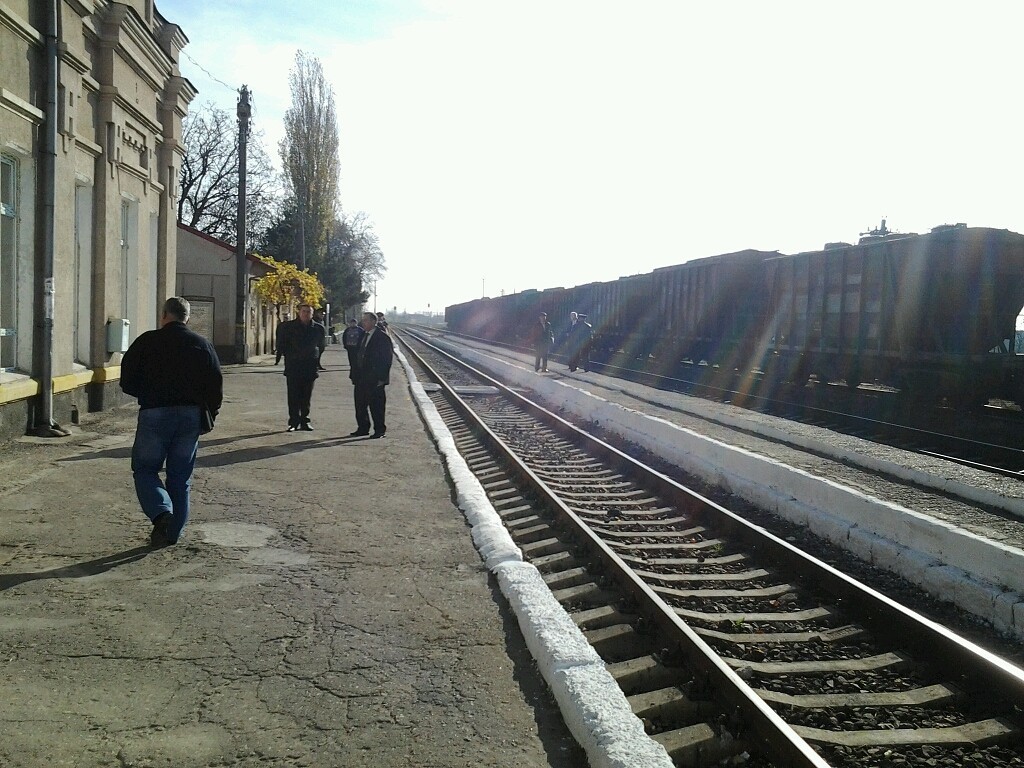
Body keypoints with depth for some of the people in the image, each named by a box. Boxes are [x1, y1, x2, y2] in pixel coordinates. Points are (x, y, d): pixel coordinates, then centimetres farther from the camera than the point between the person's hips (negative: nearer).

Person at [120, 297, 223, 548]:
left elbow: (128, 382, 0)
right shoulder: (202, 344, 6)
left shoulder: (147, 341, -1)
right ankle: (173, 533, 15)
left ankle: (161, 512, -14)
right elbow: (216, 383, 2)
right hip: (190, 415, 3)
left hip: (154, 414, -3)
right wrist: (210, 412, 14)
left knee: (144, 469, 10)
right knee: (181, 477, 11)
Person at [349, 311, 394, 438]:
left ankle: (379, 430, 9)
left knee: (376, 405, -1)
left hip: (375, 379, -8)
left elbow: (387, 358, -13)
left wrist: (381, 378, -17)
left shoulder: (382, 337, -11)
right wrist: (356, 374, 12)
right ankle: (363, 428, 22)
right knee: (360, 404, 11)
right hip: (361, 378, 8)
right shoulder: (363, 335, 12)